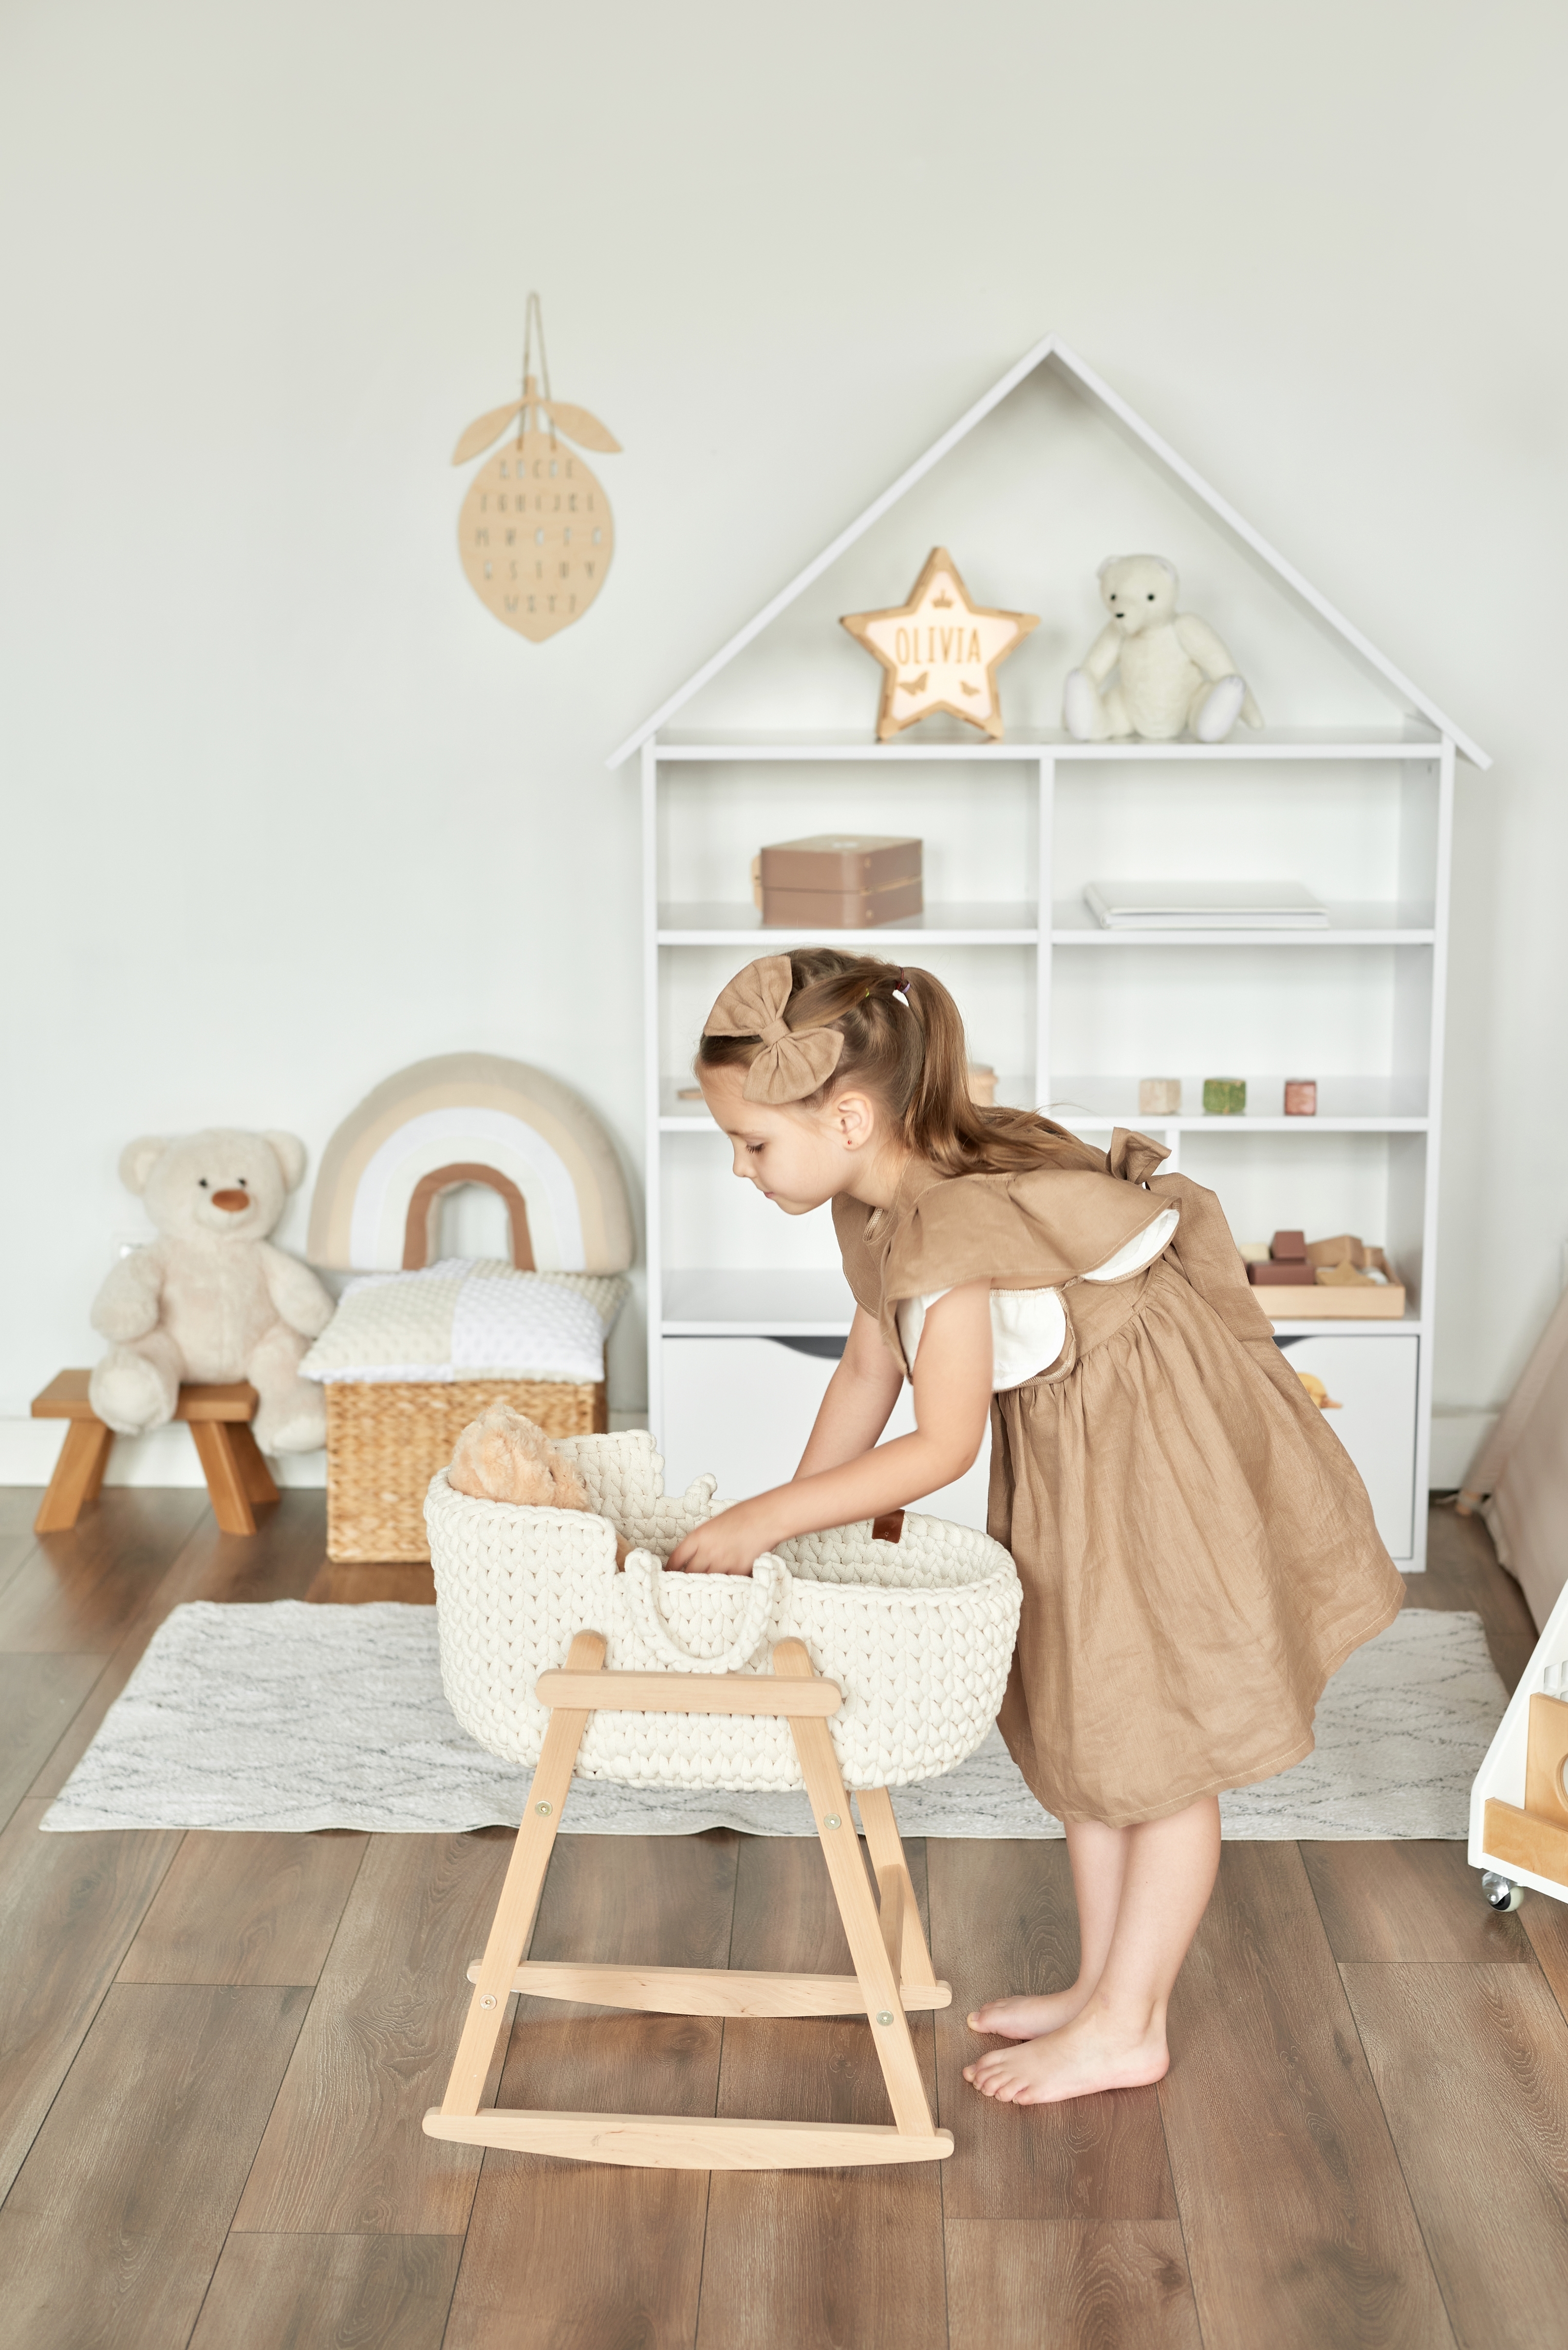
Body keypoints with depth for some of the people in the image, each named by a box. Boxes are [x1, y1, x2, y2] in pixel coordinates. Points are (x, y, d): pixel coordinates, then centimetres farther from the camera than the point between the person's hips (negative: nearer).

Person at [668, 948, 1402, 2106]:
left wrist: (768, 1518, -24)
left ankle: (1126, 2030, 16)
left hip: (1165, 1450, -10)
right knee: (1080, 1721, 17)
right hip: (1072, 1451, 10)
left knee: (1159, 1746, 3)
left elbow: (943, 1448, -29)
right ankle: (1105, 1985, 31)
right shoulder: (879, 1203, -4)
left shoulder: (955, 1228, -33)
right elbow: (868, 1371, 7)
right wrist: (782, 1520, 5)